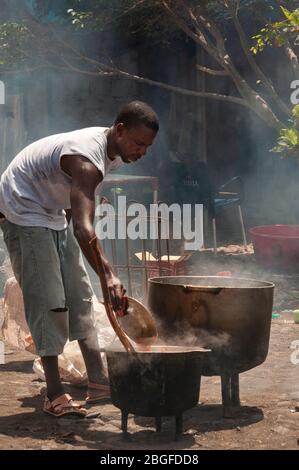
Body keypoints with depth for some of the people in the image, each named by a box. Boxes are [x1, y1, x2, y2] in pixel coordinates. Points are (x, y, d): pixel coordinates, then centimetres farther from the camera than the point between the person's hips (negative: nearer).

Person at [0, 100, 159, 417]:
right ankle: (54, 396, -7)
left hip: (54, 214, 10)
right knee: (47, 302, -12)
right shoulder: (87, 159, -34)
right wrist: (108, 276, -56)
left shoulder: (114, 152, -4)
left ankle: (97, 381, 8)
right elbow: (83, 228, -47)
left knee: (79, 296, 5)